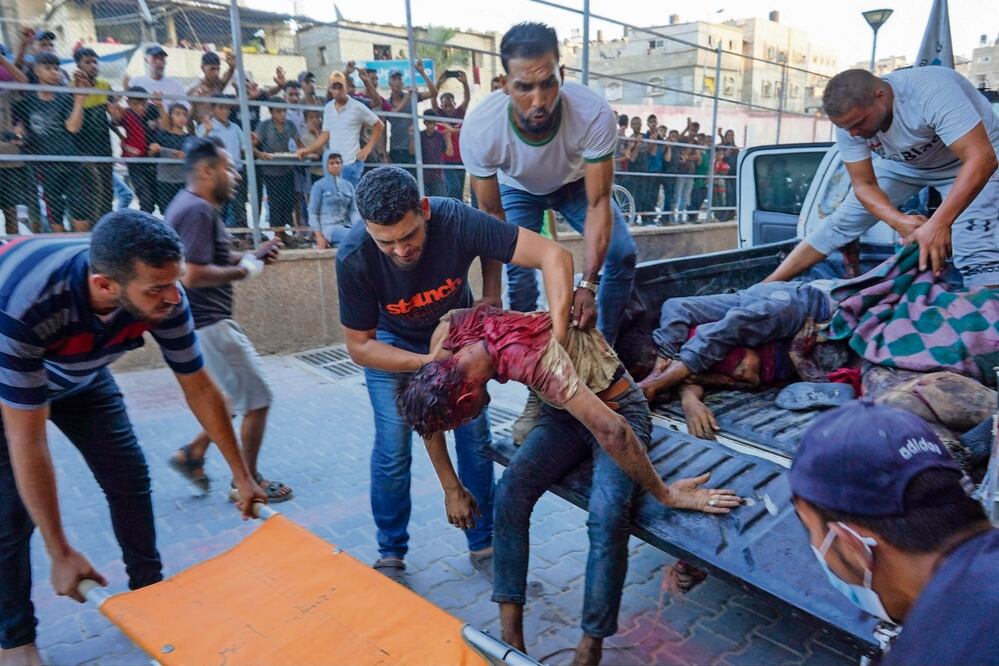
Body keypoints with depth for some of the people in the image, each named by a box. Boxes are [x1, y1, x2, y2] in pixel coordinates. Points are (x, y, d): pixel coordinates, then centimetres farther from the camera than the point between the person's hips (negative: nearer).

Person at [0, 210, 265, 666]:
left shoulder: (162, 295, -31)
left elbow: (198, 388, -17)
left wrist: (242, 476, -10)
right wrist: (61, 554, -28)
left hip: (80, 376, 4)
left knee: (130, 479, 2)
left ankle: (149, 592, 23)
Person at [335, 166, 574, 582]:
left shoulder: (457, 221, -36)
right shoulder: (354, 258, -33)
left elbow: (554, 257, -38)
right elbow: (359, 346, -21)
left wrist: (558, 336, -49)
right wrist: (429, 363, -34)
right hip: (392, 344, -1)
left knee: (476, 440, 2)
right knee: (393, 450, -3)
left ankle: (483, 545, 22)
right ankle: (390, 555, 20)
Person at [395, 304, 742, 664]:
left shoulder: (530, 355, -38)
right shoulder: (448, 334, -17)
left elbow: (610, 430, -38)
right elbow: (427, 414, -1)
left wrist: (666, 494, -26)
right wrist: (451, 489, 3)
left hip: (617, 410, -6)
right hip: (563, 411, 6)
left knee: (606, 515, -28)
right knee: (510, 492, -16)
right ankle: (510, 633, -4)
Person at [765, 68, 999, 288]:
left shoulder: (931, 92, -38)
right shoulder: (850, 118, -21)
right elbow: (863, 184, -15)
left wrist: (939, 224, -51)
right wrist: (899, 220, -34)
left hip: (966, 162, -4)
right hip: (905, 162, 4)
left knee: (976, 249, -24)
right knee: (842, 223, -3)